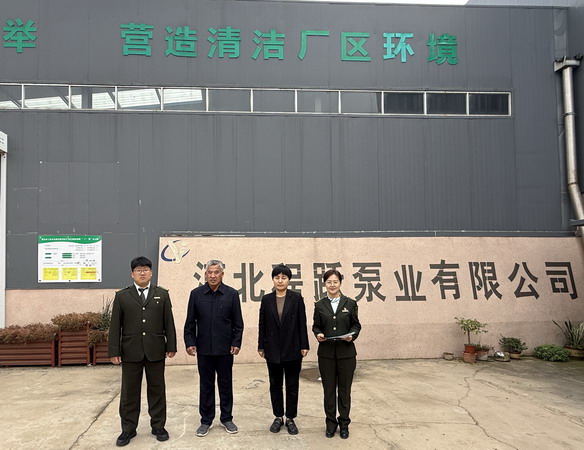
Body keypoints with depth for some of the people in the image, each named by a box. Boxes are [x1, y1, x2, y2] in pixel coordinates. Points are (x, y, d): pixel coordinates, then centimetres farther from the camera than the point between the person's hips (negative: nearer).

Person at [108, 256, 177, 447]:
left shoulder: (162, 294, 5)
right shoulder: (122, 296, 3)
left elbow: (169, 322, 4)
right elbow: (115, 326, 1)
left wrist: (171, 346, 0)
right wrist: (114, 351, -4)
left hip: (155, 351, 1)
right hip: (130, 352, 0)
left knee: (157, 389, 9)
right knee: (129, 391, 8)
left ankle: (158, 426, 21)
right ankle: (128, 429, 20)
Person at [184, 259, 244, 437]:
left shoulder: (232, 294, -1)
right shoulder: (196, 294, 1)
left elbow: (238, 323, 0)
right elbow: (190, 322, 3)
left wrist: (236, 343, -6)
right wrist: (190, 342, -4)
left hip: (225, 348, 0)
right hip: (204, 349, 0)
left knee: (225, 384, 10)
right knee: (206, 385, 9)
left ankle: (227, 418, 23)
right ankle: (206, 420, 20)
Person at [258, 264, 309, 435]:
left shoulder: (296, 298, -4)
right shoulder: (266, 299, 2)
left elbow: (302, 323, -4)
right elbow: (262, 324, 4)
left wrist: (304, 345, -7)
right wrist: (261, 346, 3)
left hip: (292, 349, -2)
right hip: (273, 349, 2)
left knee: (292, 385, 7)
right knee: (275, 385, 11)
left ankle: (290, 419, 19)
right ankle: (278, 417, 24)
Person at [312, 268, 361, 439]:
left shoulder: (350, 303, 1)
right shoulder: (319, 305, 4)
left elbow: (356, 325, 4)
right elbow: (316, 326, 8)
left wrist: (352, 336, -15)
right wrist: (318, 334, -13)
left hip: (346, 353, -1)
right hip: (326, 353, 1)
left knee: (344, 390, 8)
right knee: (329, 390, 8)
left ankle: (344, 423, 22)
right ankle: (331, 423, 22)